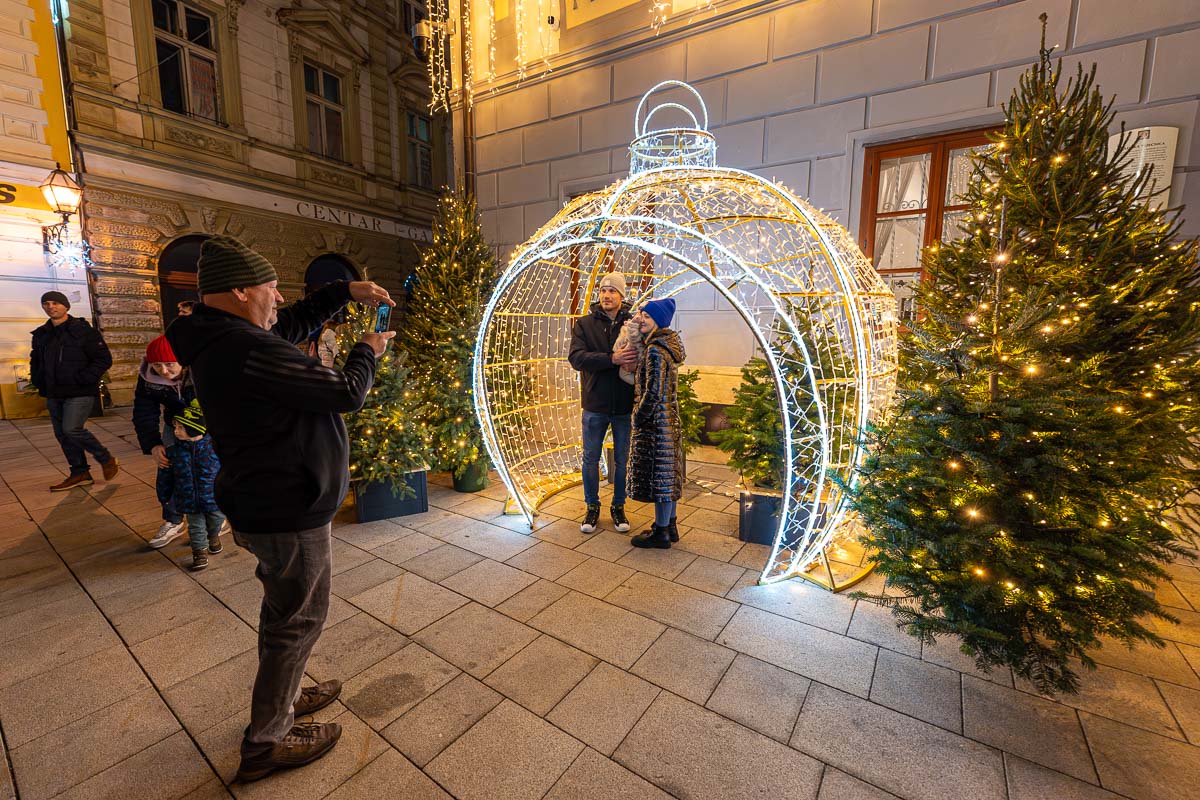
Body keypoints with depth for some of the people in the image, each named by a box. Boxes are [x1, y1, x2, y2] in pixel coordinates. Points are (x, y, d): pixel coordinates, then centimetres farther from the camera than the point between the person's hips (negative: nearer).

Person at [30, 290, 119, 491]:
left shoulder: (83, 331, -6)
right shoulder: (41, 334, 13)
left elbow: (104, 359, -10)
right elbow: (35, 361, 28)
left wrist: (83, 379, -18)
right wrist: (38, 381, 11)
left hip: (79, 393, -7)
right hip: (53, 395, 7)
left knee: (72, 430, -17)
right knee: (62, 434, 9)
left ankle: (107, 459, 3)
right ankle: (80, 473, 18)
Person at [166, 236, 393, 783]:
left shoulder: (221, 338, 3)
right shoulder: (249, 352, -28)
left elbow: (295, 322, 17)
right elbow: (347, 393, -23)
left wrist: (347, 291, 7)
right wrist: (367, 352, -4)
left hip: (266, 505, 10)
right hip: (287, 513, -10)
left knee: (282, 608, 26)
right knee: (299, 618, 9)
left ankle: (279, 698, 46)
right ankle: (264, 743, 28)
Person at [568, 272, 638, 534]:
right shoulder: (584, 324, -1)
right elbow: (576, 358, -15)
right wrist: (612, 358, -28)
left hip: (625, 406, 0)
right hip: (595, 406, 0)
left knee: (623, 460, 12)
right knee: (591, 459, 11)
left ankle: (618, 507, 31)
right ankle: (592, 507, 30)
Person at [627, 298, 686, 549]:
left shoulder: (655, 350, -19)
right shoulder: (666, 345, 11)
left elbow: (653, 392, -22)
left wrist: (638, 417, -10)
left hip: (655, 422, -10)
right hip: (669, 419, 10)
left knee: (658, 474, 0)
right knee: (667, 472, 16)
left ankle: (661, 533, 14)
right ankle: (669, 526, 29)